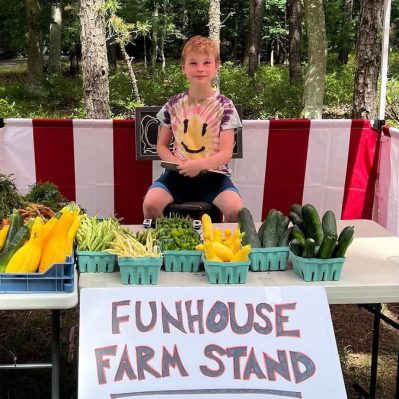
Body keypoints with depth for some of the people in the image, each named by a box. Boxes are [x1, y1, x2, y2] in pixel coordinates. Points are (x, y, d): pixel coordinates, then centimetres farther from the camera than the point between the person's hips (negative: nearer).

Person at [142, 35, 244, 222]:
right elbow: (162, 145, 13)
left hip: (213, 173, -1)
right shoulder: (174, 105, 5)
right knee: (150, 203, -25)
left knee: (236, 210, -28)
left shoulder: (224, 106, -2)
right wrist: (175, 162, -10)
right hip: (179, 173, 2)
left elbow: (226, 153, -7)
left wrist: (200, 164, -26)